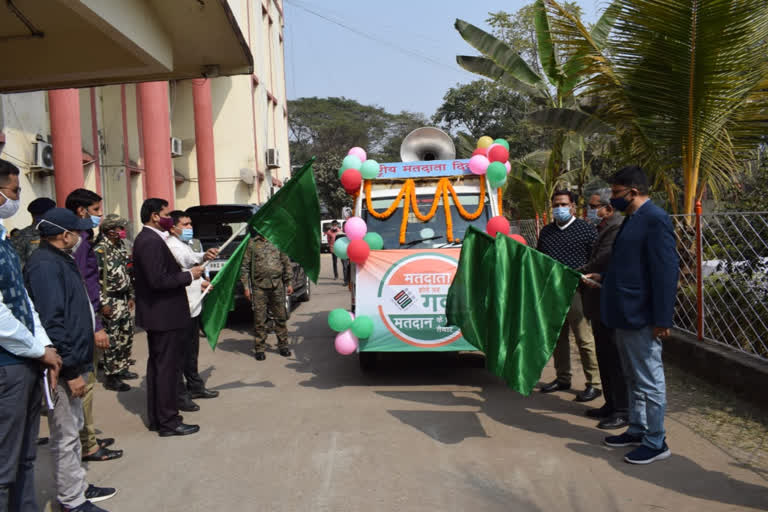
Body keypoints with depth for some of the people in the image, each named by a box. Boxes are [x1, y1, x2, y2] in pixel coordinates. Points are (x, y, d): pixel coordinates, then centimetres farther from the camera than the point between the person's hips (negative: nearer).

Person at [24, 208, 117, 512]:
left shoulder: (60, 260, 13)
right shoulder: (44, 265, -19)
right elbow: (50, 324, -25)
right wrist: (70, 371, -23)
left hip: (74, 361, 10)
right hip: (64, 368, -10)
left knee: (72, 429, 20)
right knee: (66, 436, 2)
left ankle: (77, 486, 34)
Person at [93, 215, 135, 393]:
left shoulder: (121, 247, 12)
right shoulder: (100, 251, -14)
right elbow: (94, 280, -18)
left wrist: (131, 296, 16)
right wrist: (103, 303, -19)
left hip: (124, 300, 8)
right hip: (111, 302, -8)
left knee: (127, 336, 15)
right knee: (111, 341, -2)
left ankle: (122, 368, 29)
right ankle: (110, 377, 7)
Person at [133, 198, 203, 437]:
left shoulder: (145, 239, 13)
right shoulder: (152, 242, -20)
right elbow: (158, 280, -26)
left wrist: (186, 273, 10)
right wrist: (189, 275, -16)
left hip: (155, 315, 11)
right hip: (165, 315, -11)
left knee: (157, 366, 17)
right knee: (168, 367, -2)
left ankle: (156, 417, 28)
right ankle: (168, 421, 7)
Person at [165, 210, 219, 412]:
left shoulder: (184, 244, 18)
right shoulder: (171, 246, -15)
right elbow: (186, 259, -35)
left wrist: (200, 282, 16)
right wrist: (203, 256, -51)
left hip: (193, 307, 10)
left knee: (192, 351, 19)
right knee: (180, 353, -5)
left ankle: (195, 386, 31)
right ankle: (179, 395, 1)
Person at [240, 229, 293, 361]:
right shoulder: (251, 244, 3)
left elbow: (286, 262, 13)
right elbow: (245, 266, 2)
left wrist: (289, 283, 9)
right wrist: (246, 287, -3)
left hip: (277, 285, 2)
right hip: (259, 287, -2)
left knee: (280, 317, 7)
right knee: (259, 319, 1)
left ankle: (283, 345, 19)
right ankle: (260, 348, 11)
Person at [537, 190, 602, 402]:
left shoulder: (586, 229, 0)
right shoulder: (546, 231, 16)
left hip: (576, 291, -6)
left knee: (584, 339, -6)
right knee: (558, 337, 13)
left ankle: (594, 384, 3)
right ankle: (562, 378, 25)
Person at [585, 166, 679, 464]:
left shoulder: (655, 219, -17)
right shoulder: (632, 219, 13)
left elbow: (666, 271, -21)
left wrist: (662, 319, -22)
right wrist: (603, 277, 16)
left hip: (641, 317, -10)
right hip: (624, 315, 10)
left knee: (649, 382, 3)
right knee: (634, 379, 19)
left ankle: (656, 443, 15)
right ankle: (637, 430, 33)